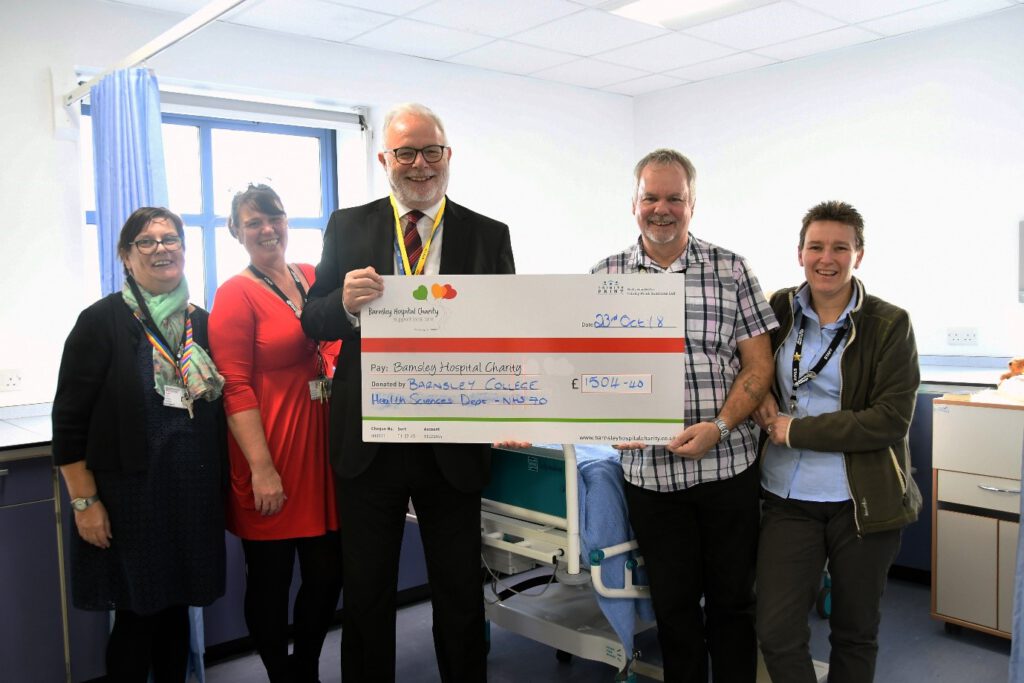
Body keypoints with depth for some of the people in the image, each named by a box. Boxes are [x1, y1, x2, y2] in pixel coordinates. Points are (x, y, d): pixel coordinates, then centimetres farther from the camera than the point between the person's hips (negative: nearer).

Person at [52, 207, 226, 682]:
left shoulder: (203, 323, 7)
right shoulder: (102, 322, -7)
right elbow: (69, 419, -8)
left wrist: (220, 490, 10)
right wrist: (84, 501, -11)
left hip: (194, 495, 4)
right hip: (129, 497, -4)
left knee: (176, 609, 15)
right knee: (136, 615, 5)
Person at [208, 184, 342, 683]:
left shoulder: (312, 278, 8)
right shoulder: (236, 294, -8)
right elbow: (235, 388, -13)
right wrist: (262, 469, -17)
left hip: (322, 445, 6)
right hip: (271, 455, -5)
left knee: (328, 572, 13)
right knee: (271, 579, 9)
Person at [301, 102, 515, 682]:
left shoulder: (489, 235, 1)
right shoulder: (348, 227, 4)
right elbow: (313, 322, 3)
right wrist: (346, 303, -20)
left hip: (453, 439, 0)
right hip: (369, 435, 1)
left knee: (460, 591, 15)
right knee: (366, 590, 17)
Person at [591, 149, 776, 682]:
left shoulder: (731, 271, 1)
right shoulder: (604, 278, 4)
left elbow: (759, 366, -1)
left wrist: (719, 427, -14)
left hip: (728, 464, 0)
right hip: (650, 470, 1)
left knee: (732, 599, 13)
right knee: (673, 603, 14)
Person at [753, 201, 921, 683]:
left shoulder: (890, 325, -7)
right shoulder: (779, 310, 3)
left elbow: (892, 419, -14)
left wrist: (796, 430, -16)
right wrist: (761, 397, -4)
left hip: (864, 502, -2)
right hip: (788, 499, 2)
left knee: (856, 634, 15)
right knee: (776, 633, -1)